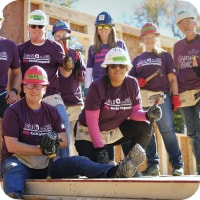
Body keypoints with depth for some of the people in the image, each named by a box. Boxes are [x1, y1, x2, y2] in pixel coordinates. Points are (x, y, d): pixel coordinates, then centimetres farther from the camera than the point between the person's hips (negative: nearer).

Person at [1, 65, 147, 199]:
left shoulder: (52, 111, 11)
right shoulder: (13, 111, -4)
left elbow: (64, 141, 3)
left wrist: (54, 141, -21)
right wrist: (41, 149, -20)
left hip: (46, 164, 4)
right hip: (19, 161, -4)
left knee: (77, 162, -19)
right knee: (12, 167, -39)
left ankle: (116, 172, -41)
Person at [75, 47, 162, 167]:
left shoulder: (132, 84, -9)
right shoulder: (97, 87, -21)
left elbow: (135, 112, -6)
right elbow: (91, 120, -20)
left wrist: (147, 115, -30)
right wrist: (99, 148, -23)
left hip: (116, 130, 4)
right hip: (89, 132, -4)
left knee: (144, 128, -17)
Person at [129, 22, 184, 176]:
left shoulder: (164, 55, 14)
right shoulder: (137, 59, 21)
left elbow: (172, 77, 7)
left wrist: (175, 96, -4)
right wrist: (137, 82, -5)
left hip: (162, 97, -3)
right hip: (142, 100, 3)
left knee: (167, 130, -10)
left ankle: (177, 164, -7)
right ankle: (153, 165, 8)